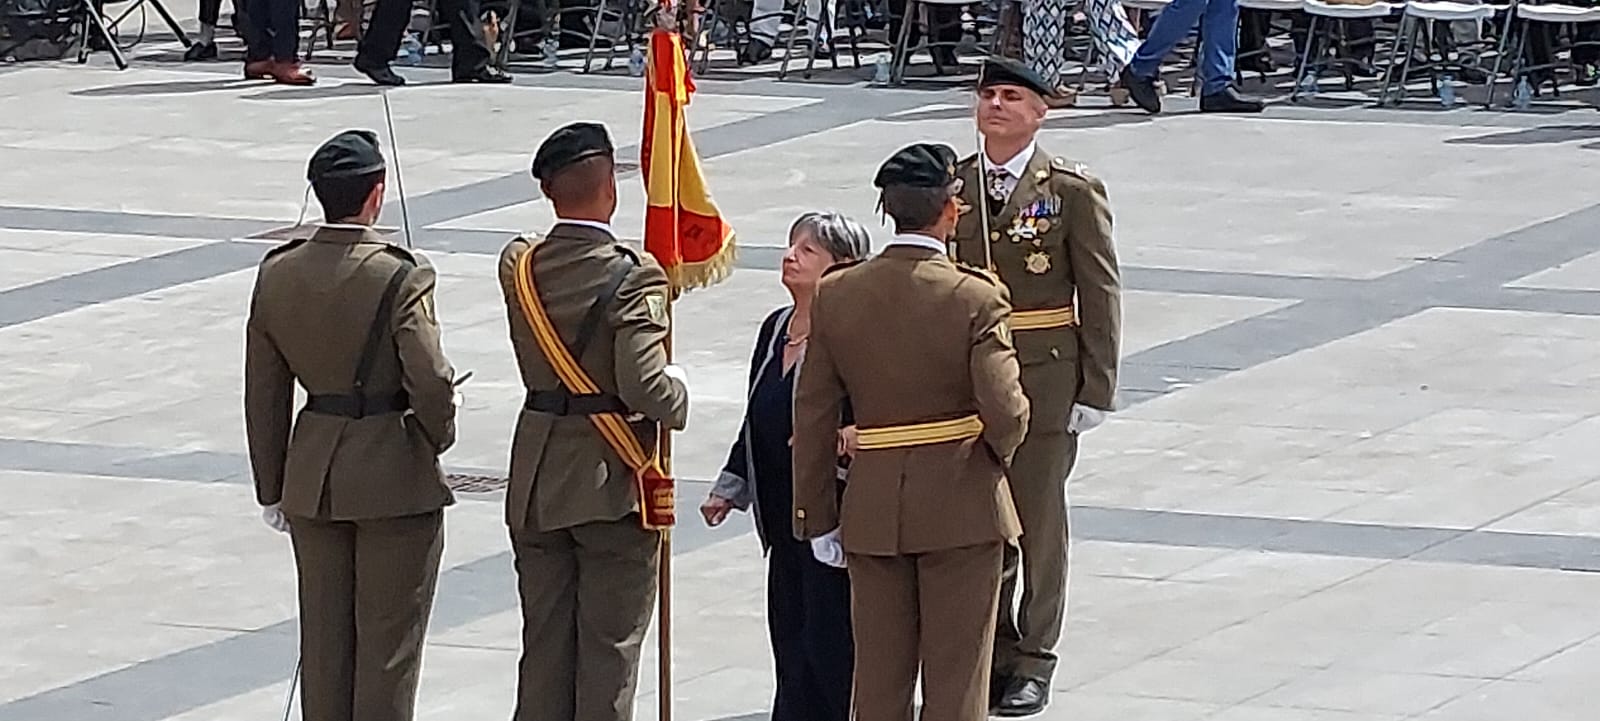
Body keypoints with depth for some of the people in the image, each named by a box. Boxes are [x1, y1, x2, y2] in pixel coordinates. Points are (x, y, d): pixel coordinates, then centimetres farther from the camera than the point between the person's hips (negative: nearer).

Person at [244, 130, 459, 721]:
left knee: (323, 637, 14)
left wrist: (272, 489, 14)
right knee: (388, 638, 5)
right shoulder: (400, 277, -17)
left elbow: (264, 394, 5)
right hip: (396, 475, -5)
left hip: (312, 477, 5)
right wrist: (437, 436, 1)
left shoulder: (277, 274, -1)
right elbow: (430, 381, -21)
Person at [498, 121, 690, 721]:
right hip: (613, 485, -5)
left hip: (537, 484, 5)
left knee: (544, 643, 13)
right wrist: (679, 392, -3)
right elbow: (644, 386, -24)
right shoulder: (633, 276, -18)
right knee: (609, 646, 3)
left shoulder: (519, 266, -1)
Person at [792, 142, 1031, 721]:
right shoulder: (976, 298, -14)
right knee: (955, 674, 5)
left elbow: (813, 417, 1)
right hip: (960, 505, -3)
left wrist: (817, 516, 9)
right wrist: (999, 452, 3)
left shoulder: (837, 294, -3)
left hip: (872, 508, 3)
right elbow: (1005, 411, -20)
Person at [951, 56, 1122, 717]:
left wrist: (1096, 389, -7)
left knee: (1039, 519, 3)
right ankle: (990, 651, 18)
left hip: (1043, 379, -3)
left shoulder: (1072, 190, -4)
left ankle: (1032, 662, 12)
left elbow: (1101, 293, -3)